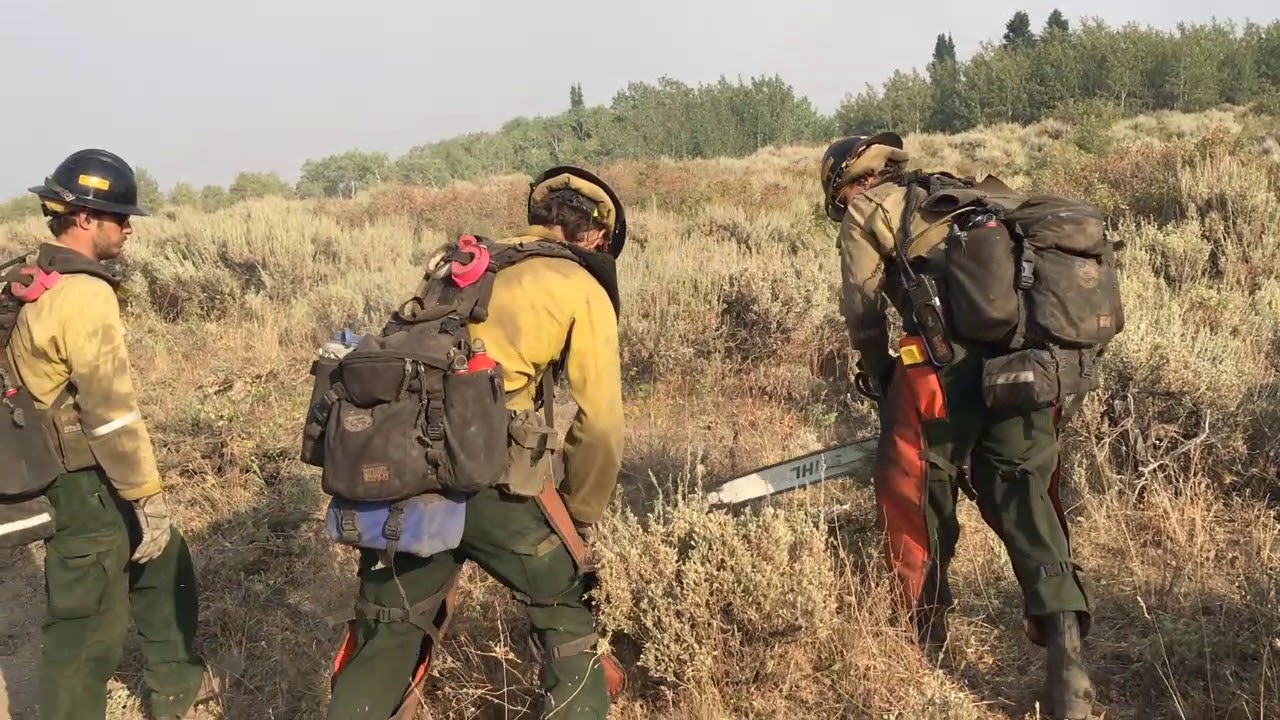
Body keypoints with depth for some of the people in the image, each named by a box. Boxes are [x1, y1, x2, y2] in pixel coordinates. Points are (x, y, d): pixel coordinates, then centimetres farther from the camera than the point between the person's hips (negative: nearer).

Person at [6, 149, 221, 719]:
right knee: (88, 628, 2)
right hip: (91, 486, -10)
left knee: (165, 567, 25)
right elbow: (112, 412, -23)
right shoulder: (85, 294, -22)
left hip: (64, 470, 10)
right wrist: (150, 498, -17)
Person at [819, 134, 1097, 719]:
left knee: (916, 497, 14)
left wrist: (876, 373, 25)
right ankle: (1066, 655, -4)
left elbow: (862, 303, 10)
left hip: (949, 366, -5)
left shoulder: (867, 211, 13)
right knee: (1023, 501, 10)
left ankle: (923, 637, 26)